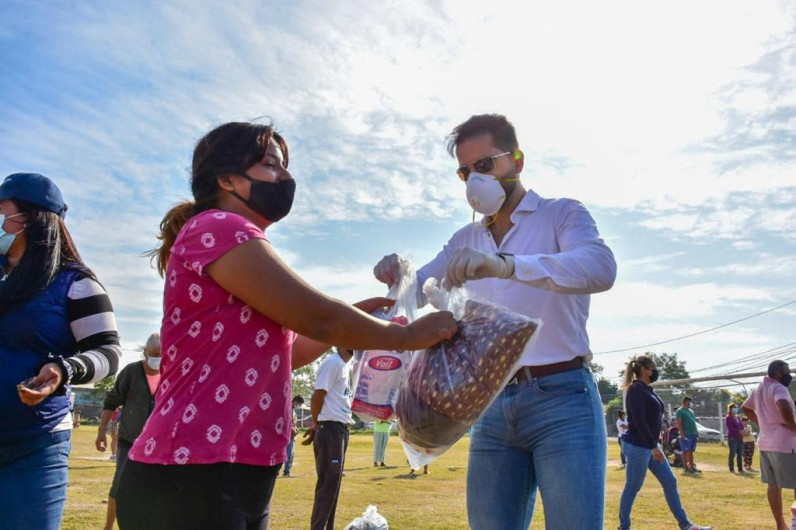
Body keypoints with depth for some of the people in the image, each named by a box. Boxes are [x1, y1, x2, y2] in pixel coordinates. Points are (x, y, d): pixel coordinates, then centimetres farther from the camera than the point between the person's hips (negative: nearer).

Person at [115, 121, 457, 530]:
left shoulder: (234, 240, 19)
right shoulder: (216, 228, -13)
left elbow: (274, 356, 18)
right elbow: (316, 317, -18)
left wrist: (350, 320, 9)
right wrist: (409, 335, -5)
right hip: (192, 481, -10)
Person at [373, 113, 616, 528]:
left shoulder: (561, 214, 1)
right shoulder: (465, 240, 16)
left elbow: (601, 268, -19)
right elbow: (419, 290, 14)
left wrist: (506, 265, -35)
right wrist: (396, 272, -11)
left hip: (561, 400, -4)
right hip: (493, 406, 5)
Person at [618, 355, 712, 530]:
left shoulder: (647, 389, 13)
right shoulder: (636, 390, -16)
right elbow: (639, 422, -22)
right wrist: (653, 447, -22)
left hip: (650, 445, 10)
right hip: (637, 446, -10)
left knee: (670, 482, 11)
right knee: (632, 488, -1)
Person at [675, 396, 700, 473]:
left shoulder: (691, 411, 20)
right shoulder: (679, 411, -6)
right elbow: (678, 423, -13)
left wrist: (697, 432, 18)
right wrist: (682, 434, -20)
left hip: (693, 434, 8)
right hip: (686, 434, -8)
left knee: (691, 451, 12)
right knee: (685, 451, -5)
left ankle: (692, 467, 16)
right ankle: (686, 468, -2)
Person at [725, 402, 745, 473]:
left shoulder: (738, 418, 19)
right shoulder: (728, 418, -5)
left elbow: (742, 426, 19)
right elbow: (730, 428, -13)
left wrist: (743, 431, -3)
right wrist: (739, 431, -21)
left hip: (740, 438, 7)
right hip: (733, 438, -7)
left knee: (740, 454, 7)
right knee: (732, 454, -5)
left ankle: (740, 469, 13)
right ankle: (731, 469, 0)